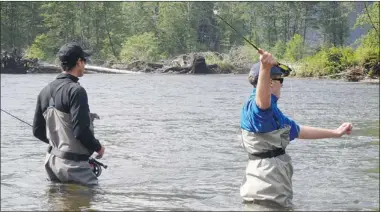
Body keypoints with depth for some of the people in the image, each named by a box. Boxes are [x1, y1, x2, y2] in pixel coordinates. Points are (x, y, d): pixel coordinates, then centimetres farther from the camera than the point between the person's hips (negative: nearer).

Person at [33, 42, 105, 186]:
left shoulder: (45, 91, 9)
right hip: (73, 164, -9)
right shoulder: (76, 91, -17)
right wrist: (98, 147, -6)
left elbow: (38, 131, 13)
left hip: (52, 161, 9)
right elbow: (81, 130, -23)